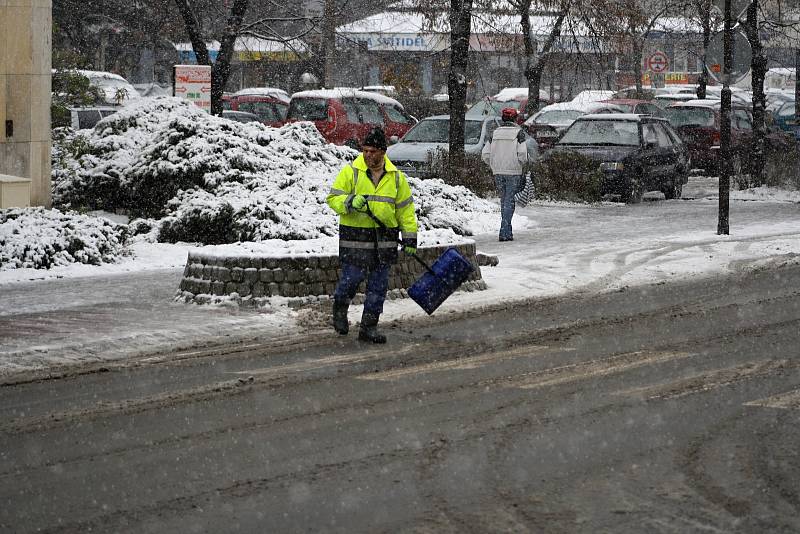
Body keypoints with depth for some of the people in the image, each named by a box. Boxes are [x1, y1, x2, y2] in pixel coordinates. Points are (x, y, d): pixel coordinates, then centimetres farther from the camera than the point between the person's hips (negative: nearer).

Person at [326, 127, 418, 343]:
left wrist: (410, 236, 8)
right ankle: (339, 309, 24)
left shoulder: (395, 177, 7)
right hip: (354, 237, -3)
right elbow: (333, 198, -2)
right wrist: (350, 202, -23)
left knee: (379, 284, 3)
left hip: (384, 239, 3)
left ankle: (369, 326, 11)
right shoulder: (350, 172, -3)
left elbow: (405, 208, 13)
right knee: (351, 277, -5)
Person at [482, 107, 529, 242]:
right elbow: (522, 153, -15)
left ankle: (507, 231, 19)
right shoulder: (519, 132, -5)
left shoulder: (495, 133, 6)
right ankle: (504, 232, -10)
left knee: (504, 201, 16)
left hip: (498, 172, 4)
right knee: (509, 202, -2)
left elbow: (485, 154, 3)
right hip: (513, 171, -4)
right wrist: (523, 162, 6)